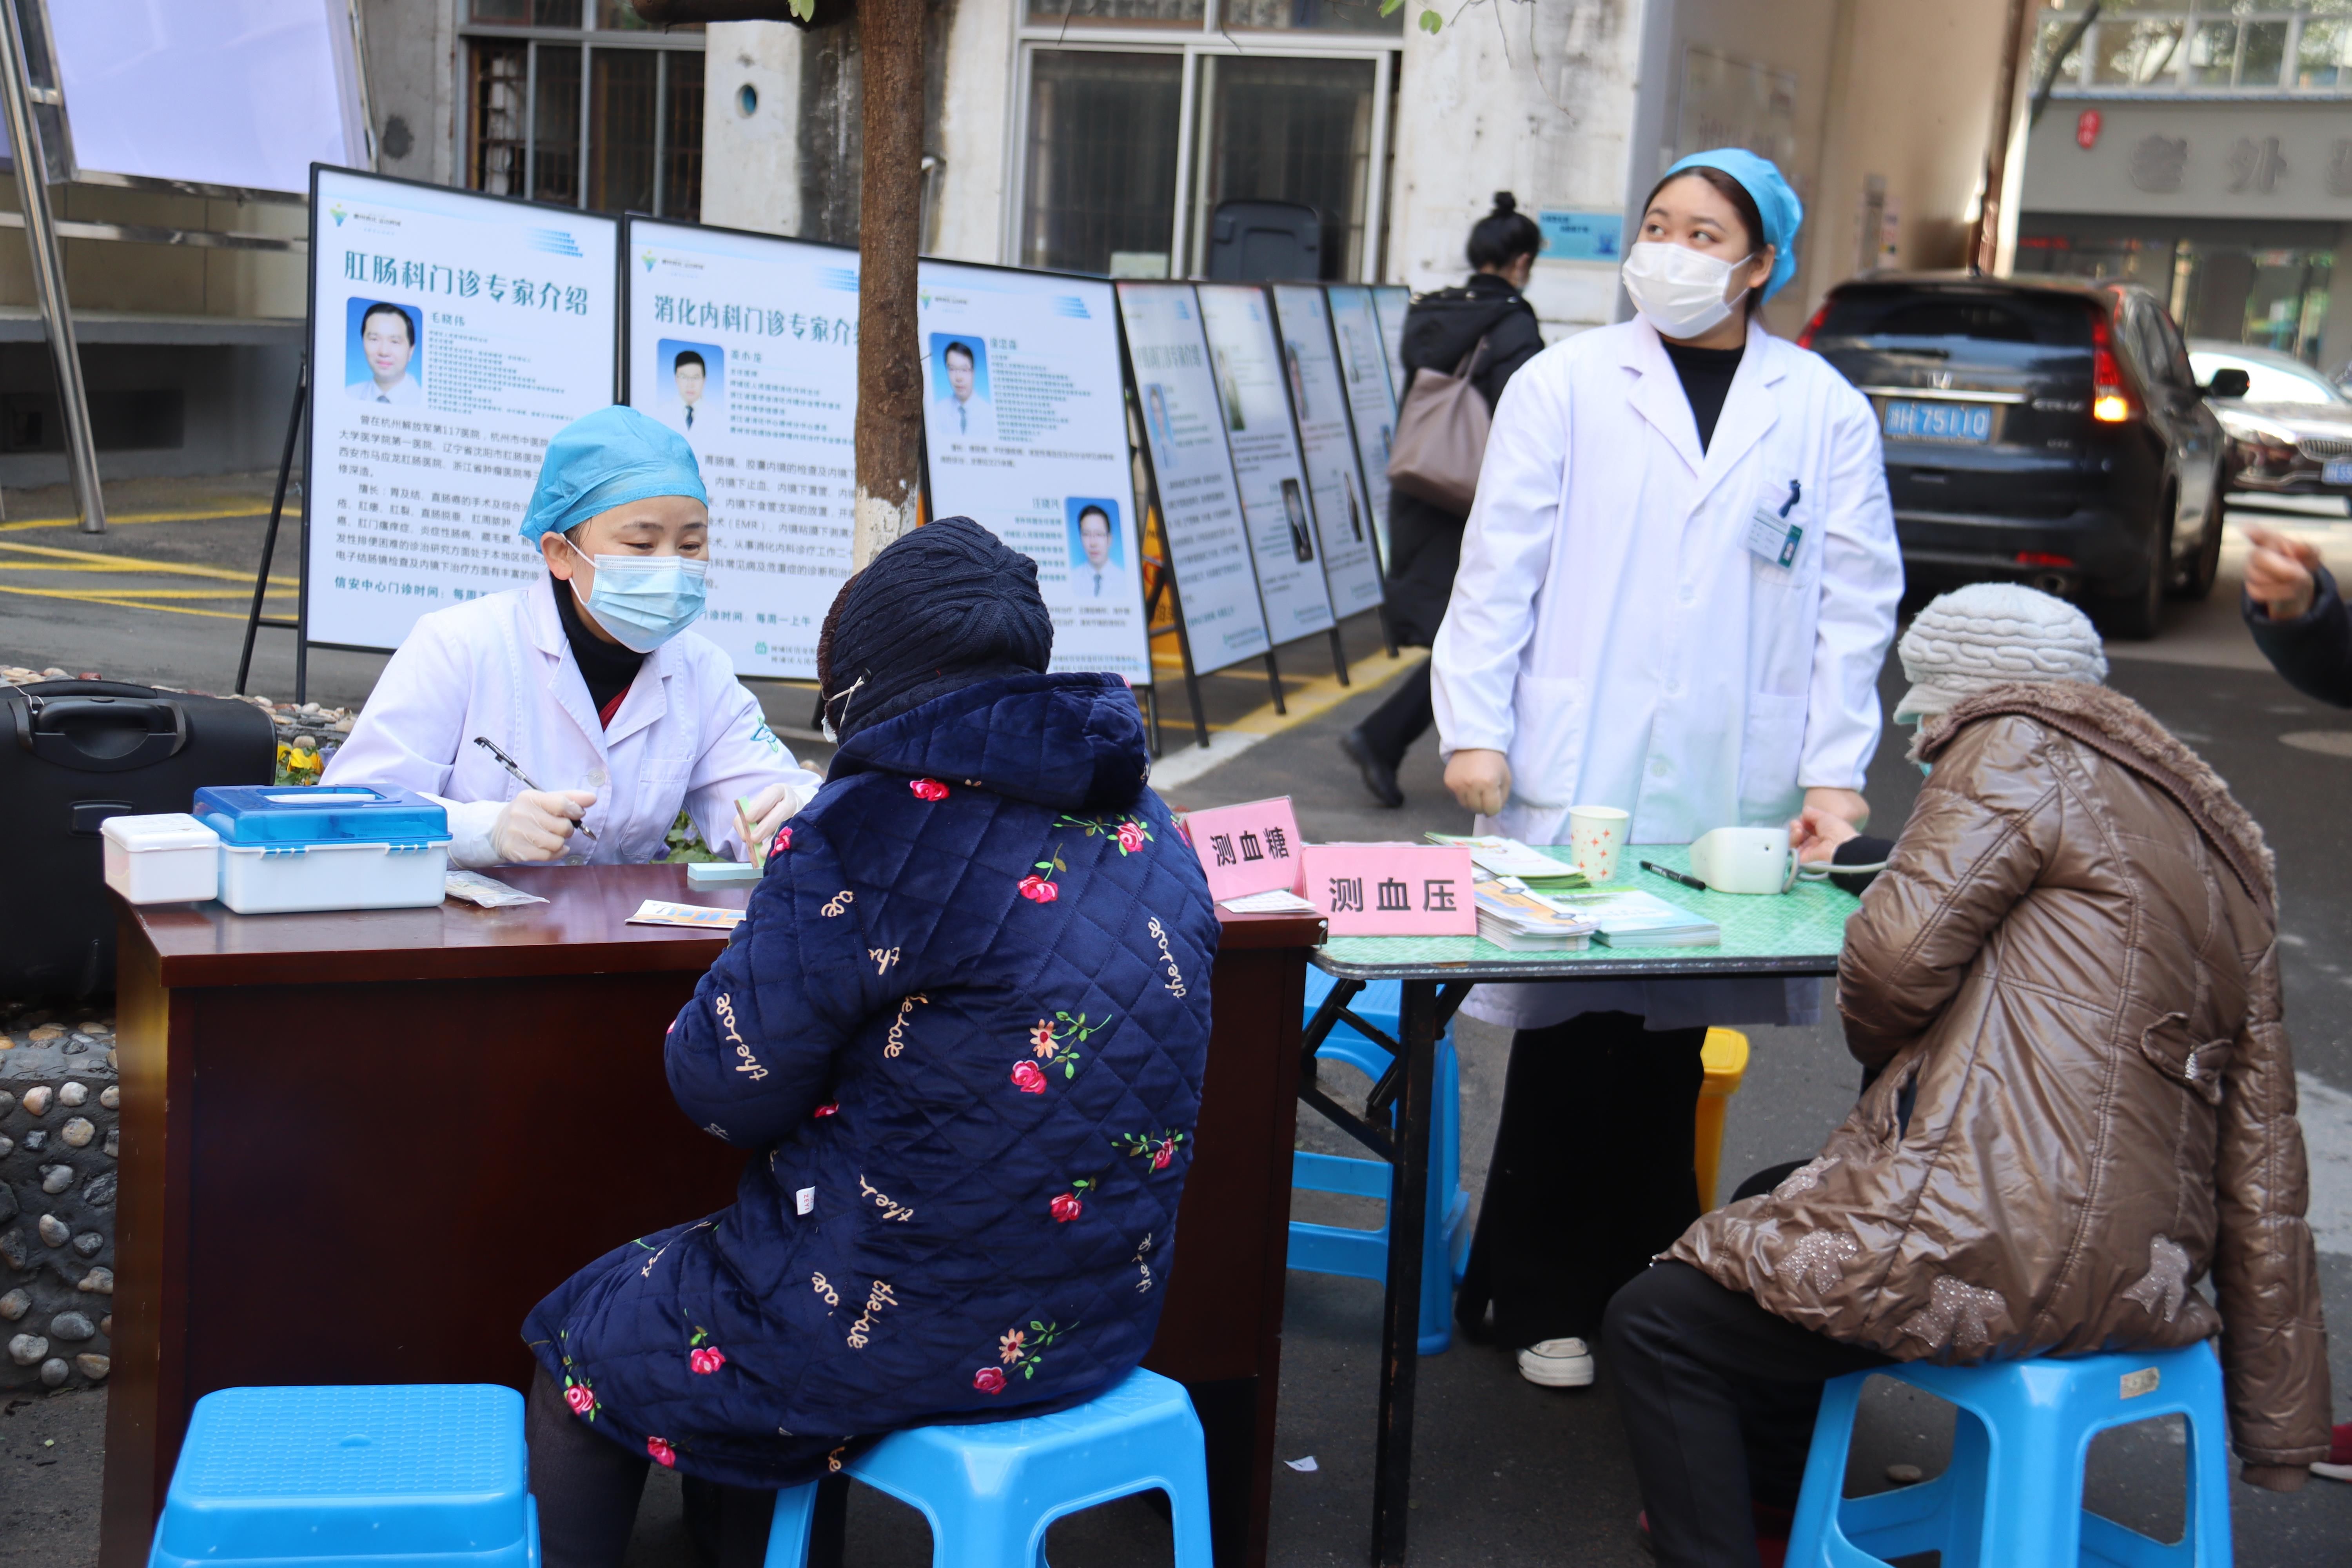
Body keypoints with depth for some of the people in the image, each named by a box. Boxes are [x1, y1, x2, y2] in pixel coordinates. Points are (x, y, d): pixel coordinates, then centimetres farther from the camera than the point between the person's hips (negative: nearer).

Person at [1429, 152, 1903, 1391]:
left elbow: (1856, 599, 7)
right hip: (1574, 772, -1)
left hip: (1736, 786, 2)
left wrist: (1835, 767, 0)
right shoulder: (1565, 384, 5)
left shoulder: (1823, 410, 8)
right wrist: (1474, 727, -5)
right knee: (1570, 1028, 1)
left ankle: (1646, 1283, 23)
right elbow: (1498, 567, 2)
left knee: (1672, 1040, 8)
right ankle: (1542, 1299, 14)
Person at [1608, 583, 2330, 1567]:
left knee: (1659, 1324, 1)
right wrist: (2282, 1427, 21)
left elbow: (1897, 952, -15)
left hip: (1998, 1246, -10)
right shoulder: (2220, 839, 20)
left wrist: (1882, 1054, 11)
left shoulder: (2024, 749, -4)